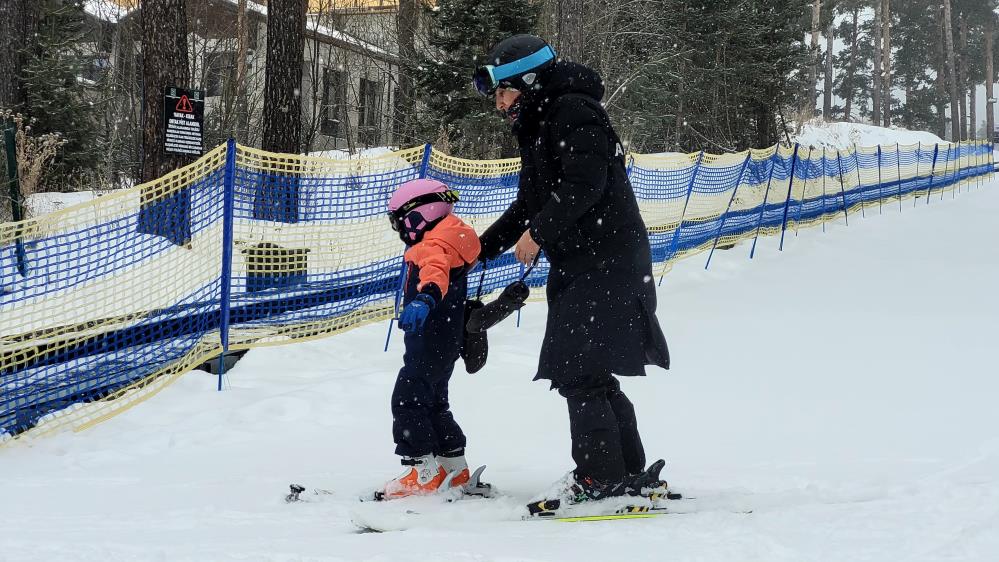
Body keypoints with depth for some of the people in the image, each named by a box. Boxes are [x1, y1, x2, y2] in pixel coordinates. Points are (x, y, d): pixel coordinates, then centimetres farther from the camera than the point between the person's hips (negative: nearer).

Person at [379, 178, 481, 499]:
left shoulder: (434, 246, -18)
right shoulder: (448, 245, 17)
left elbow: (437, 271, -41)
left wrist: (426, 297, -60)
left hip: (430, 343, -11)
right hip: (446, 341, 11)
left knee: (407, 400, -11)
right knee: (433, 404, 19)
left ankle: (424, 473, -13)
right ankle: (455, 471, 25)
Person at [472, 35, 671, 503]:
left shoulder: (573, 112, -11)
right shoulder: (537, 128, 20)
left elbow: (584, 185, -23)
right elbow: (527, 206, 26)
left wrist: (538, 232, -20)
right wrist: (479, 249, 22)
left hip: (605, 263, -10)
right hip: (579, 267, 10)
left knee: (579, 372, -11)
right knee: (591, 377, 12)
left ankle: (600, 477, -7)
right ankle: (629, 473, 18)